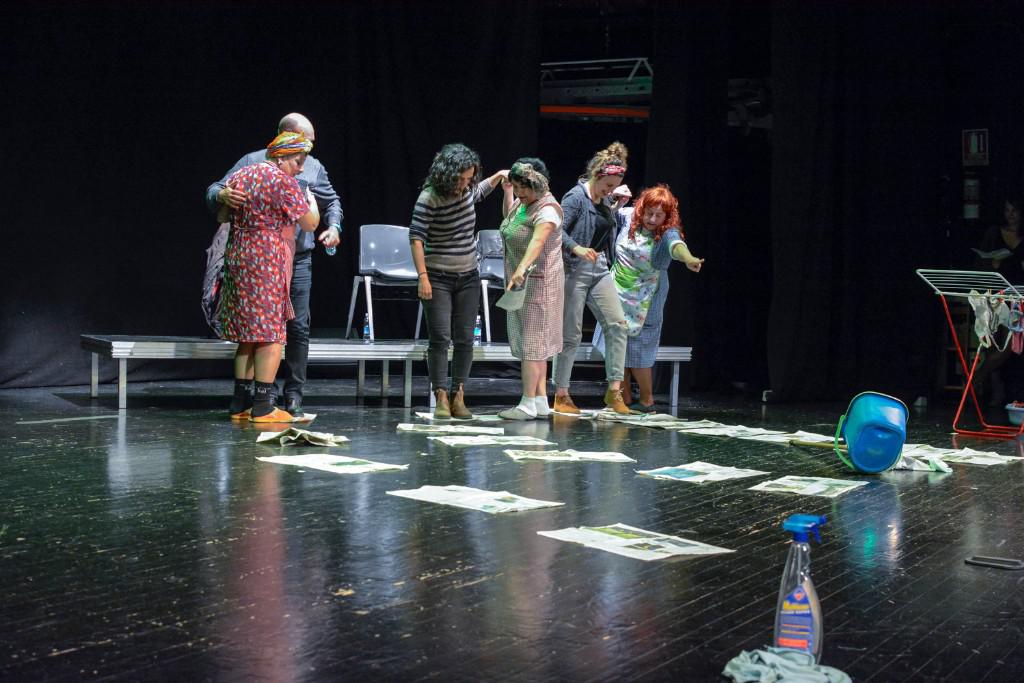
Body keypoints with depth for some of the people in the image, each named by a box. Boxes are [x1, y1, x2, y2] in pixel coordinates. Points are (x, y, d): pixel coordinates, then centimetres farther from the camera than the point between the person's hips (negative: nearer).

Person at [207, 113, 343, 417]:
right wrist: (223, 195, -26)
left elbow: (332, 201, 23)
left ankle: (293, 394, 7)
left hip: (298, 260, 2)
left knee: (298, 326, -2)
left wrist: (334, 227, 4)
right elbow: (213, 192, -1)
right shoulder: (252, 162, 0)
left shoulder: (313, 167, 9)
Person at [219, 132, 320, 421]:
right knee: (270, 334, -3)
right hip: (268, 260, -7)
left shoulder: (238, 176, 13)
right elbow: (309, 224, -6)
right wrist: (311, 201, 12)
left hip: (236, 257, 8)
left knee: (248, 335, 13)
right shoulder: (282, 181, -9)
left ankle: (240, 404, 13)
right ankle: (263, 407, -3)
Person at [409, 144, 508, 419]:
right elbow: (416, 238, -16)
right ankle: (441, 399, -2)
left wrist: (498, 177, 14)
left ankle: (458, 397, 9)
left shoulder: (467, 191, 3)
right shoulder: (429, 198, -15)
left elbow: (480, 192, 30)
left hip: (468, 276, 6)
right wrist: (422, 277, -22)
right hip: (438, 278, -5)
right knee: (440, 339, -7)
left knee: (464, 339, 3)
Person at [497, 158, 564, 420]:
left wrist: (522, 269, -53)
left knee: (531, 342, -7)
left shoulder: (547, 210, -19)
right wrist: (507, 192, 16)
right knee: (535, 343, 11)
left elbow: (537, 241, -37)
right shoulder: (522, 202, 10)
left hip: (538, 282, -9)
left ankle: (528, 404, -4)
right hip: (520, 282, 9)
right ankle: (541, 401, 16)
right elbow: (508, 218, 33)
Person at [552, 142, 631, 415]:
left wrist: (618, 204, 14)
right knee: (571, 334, -2)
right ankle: (561, 395, 7)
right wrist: (577, 248, -31)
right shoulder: (576, 197, -8)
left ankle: (614, 390, -2)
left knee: (617, 323, -5)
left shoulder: (604, 204, 15)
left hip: (600, 269, 7)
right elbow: (557, 229, -18)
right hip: (575, 270, -7)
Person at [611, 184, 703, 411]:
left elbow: (676, 245, -41)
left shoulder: (667, 233, -17)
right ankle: (624, 400, 19)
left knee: (636, 350, -2)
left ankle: (647, 401, 16)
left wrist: (688, 259, -63)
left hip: (644, 303, -5)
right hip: (616, 296, 5)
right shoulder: (629, 217, -3)